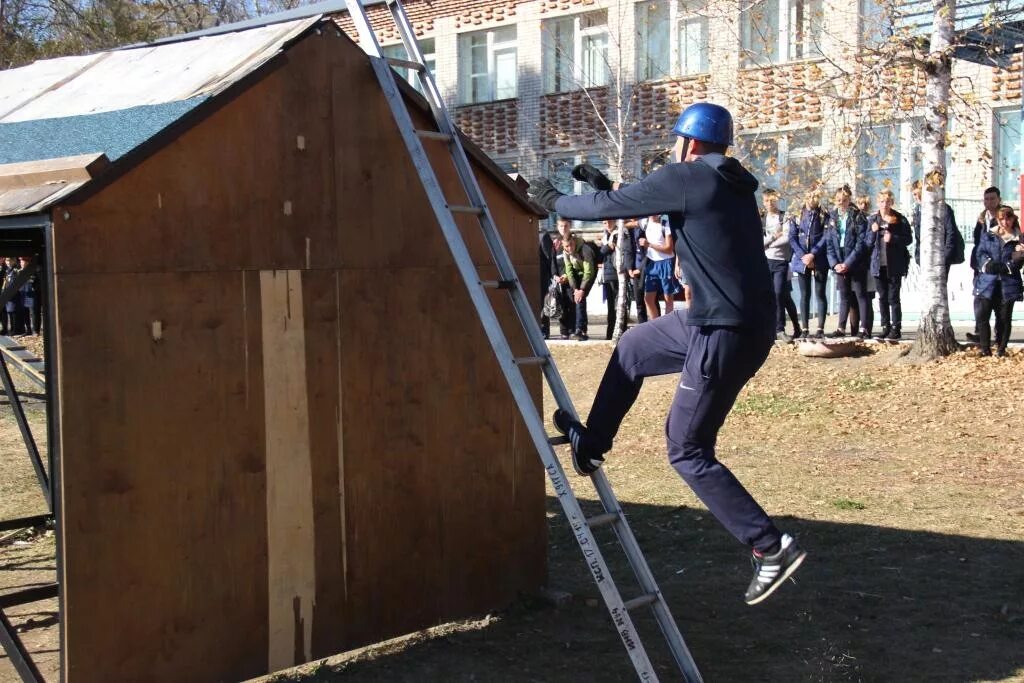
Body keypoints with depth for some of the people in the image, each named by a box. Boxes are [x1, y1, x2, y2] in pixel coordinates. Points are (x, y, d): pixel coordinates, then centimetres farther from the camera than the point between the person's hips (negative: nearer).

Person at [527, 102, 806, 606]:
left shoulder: (685, 177, -11)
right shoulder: (731, 185, 14)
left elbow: (610, 207, -3)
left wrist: (554, 202, 13)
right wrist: (609, 190, 31)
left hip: (725, 335, -9)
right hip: (742, 322, 9)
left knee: (688, 451, -2)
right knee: (632, 347, 26)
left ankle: (771, 547, -3)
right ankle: (592, 441, 38)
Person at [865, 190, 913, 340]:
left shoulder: (900, 219, 0)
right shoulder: (873, 220, 10)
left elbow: (908, 238, -2)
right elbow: (868, 243, 10)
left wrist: (893, 238, -17)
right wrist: (873, 232, -9)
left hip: (894, 264, -4)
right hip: (879, 264, 4)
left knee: (893, 297, -3)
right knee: (882, 297, 7)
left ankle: (896, 328, 2)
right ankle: (885, 327, 12)